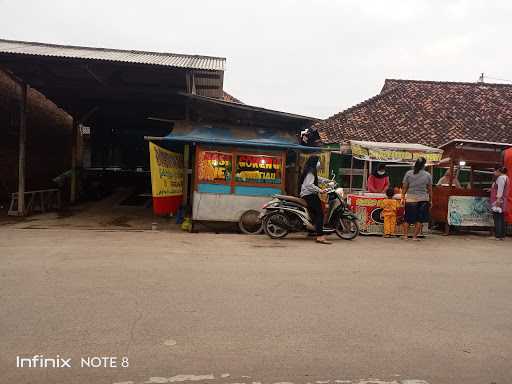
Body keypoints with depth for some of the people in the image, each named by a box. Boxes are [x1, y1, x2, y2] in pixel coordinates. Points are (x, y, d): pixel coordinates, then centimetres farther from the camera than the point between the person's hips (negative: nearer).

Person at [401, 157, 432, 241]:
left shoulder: (408, 173, -2)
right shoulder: (428, 175, -2)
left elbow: (405, 187, 1)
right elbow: (429, 189, 3)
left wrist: (403, 197, 11)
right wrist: (430, 200, 12)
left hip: (410, 199, 1)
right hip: (423, 200, 0)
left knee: (408, 219, 10)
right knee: (419, 220, 7)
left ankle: (405, 235, 10)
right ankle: (415, 236, 8)